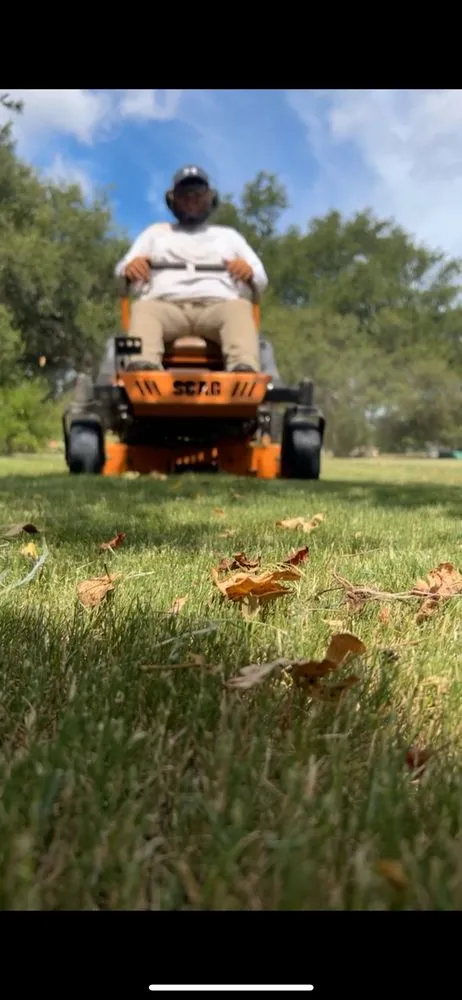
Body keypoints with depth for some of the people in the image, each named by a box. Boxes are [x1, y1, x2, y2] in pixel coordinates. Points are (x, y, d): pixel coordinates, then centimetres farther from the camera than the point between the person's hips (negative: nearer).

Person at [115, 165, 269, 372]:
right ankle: (143, 367, -61)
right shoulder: (156, 232, 33)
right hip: (166, 305, 0)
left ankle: (244, 368, -60)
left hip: (217, 305, 0)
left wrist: (249, 272, -4)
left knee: (239, 307, -34)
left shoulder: (229, 235, 32)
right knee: (143, 308, -34)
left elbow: (261, 279, 23)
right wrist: (130, 267, -5)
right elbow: (121, 270, 23)